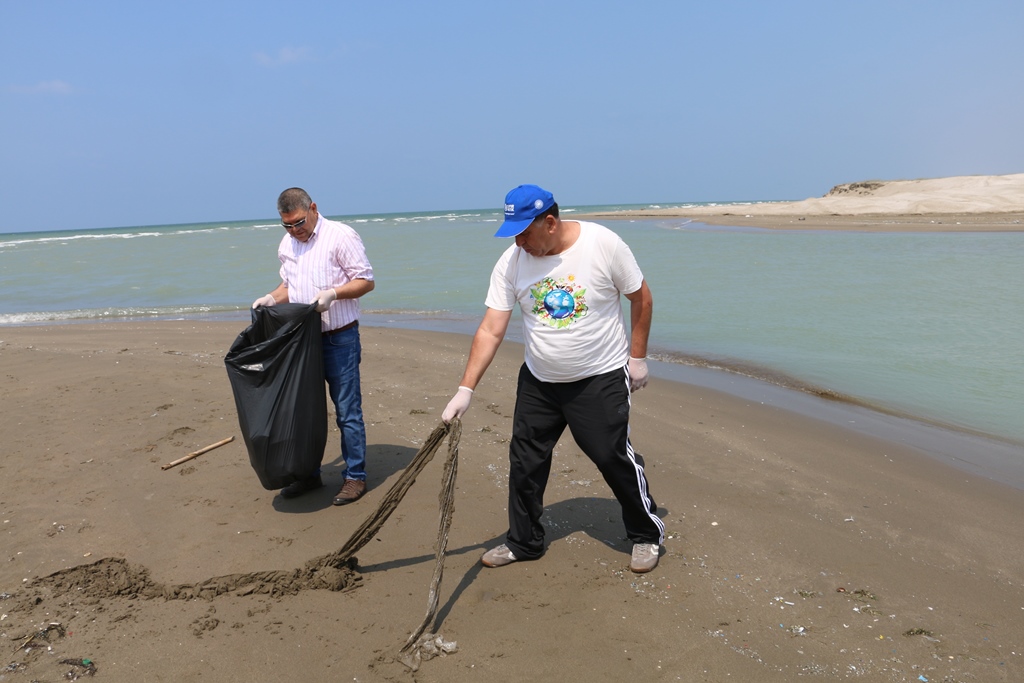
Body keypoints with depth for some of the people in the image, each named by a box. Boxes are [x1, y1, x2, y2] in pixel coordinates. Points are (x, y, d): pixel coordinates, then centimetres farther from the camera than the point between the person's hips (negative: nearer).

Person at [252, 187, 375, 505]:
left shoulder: (341, 235, -10)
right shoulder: (286, 244, 11)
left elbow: (366, 280, -11)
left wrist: (333, 293, -25)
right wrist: (272, 298, 1)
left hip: (339, 339, -7)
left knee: (347, 411, 0)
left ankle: (355, 476, 12)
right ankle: (309, 473, 28)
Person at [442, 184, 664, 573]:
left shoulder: (603, 244, -18)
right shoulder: (510, 263, -10)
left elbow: (641, 299, -5)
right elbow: (490, 331, -11)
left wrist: (637, 357, -4)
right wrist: (465, 390, -15)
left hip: (600, 379, -4)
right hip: (538, 381, 4)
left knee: (614, 457, 0)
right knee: (524, 460, 8)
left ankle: (648, 535, 24)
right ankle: (524, 542, 28)